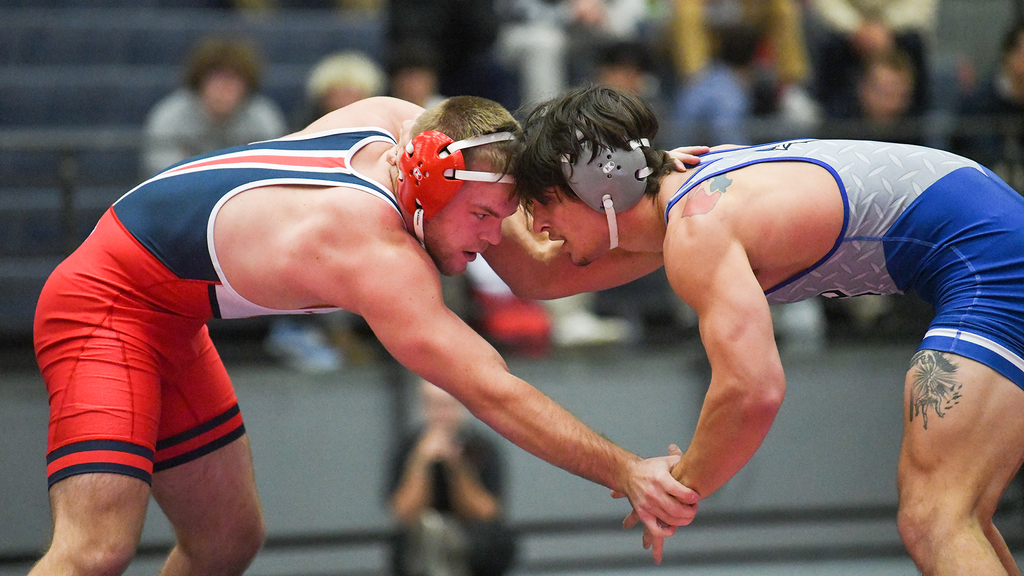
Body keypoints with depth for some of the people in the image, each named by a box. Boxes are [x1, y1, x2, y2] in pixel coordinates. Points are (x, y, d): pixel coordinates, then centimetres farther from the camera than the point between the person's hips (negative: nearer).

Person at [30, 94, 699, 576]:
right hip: (109, 305, -10)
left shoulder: (394, 122, -6)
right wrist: (626, 472, -34)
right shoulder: (379, 257, -31)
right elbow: (494, 393, -34)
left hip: (167, 323, 10)